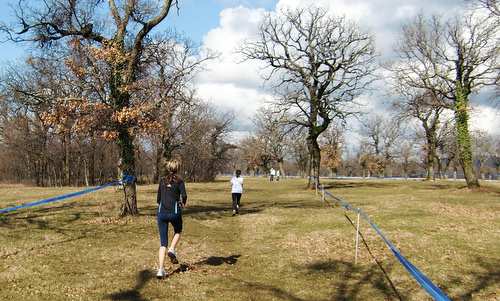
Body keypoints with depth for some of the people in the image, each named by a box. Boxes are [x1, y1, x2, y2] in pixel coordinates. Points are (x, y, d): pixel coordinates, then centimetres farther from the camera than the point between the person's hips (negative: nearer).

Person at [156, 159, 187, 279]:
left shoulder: (162, 181, 10)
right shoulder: (179, 181, -1)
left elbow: (158, 199, 13)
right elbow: (184, 195, -13)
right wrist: (183, 204, 7)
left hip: (161, 213, 3)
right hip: (174, 212, -3)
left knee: (163, 243, 7)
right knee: (178, 232, 30)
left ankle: (160, 270, -1)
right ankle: (172, 250, 6)